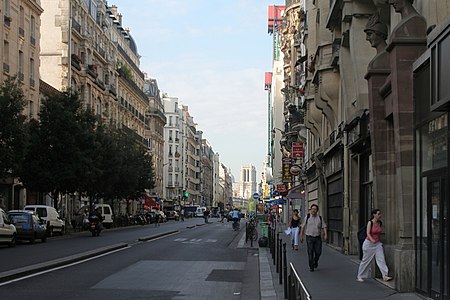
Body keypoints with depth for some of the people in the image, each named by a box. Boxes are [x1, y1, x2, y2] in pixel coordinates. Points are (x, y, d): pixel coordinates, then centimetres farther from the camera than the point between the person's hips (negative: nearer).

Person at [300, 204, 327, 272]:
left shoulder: (320, 218, 6)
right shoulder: (307, 217, 1)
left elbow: (324, 226, 3)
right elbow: (303, 227, 5)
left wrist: (325, 234, -13)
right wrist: (301, 236, 4)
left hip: (318, 237, 2)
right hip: (309, 237, -2)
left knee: (318, 252, 0)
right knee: (310, 253, -5)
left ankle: (315, 261, 31)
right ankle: (311, 267, 5)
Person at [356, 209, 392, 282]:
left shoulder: (379, 223, 4)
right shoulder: (370, 222, -12)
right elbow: (368, 233, -22)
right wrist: (372, 240, -37)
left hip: (377, 243, 5)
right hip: (369, 243, -5)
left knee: (381, 259, -9)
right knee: (366, 260, 5)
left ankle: (385, 276, -14)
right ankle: (359, 276, 18)